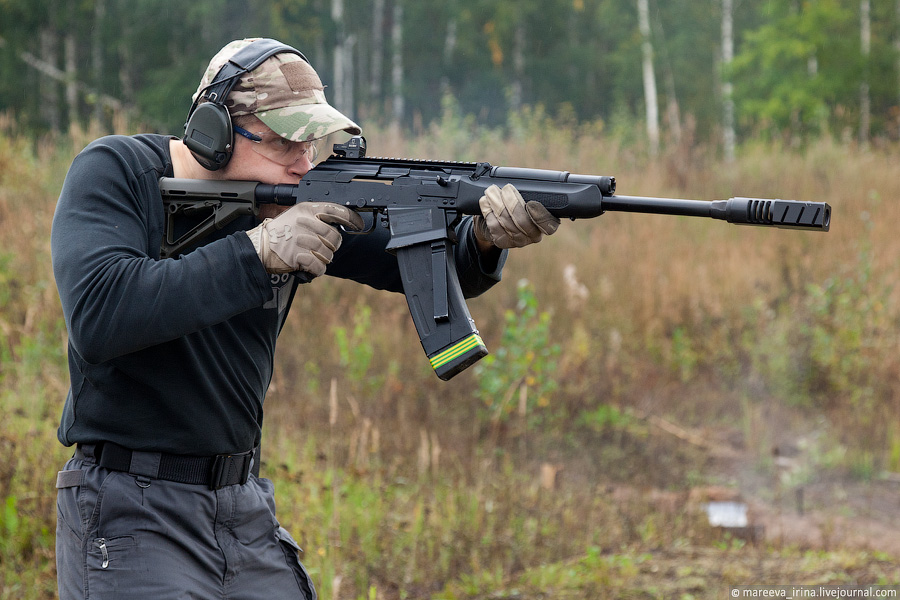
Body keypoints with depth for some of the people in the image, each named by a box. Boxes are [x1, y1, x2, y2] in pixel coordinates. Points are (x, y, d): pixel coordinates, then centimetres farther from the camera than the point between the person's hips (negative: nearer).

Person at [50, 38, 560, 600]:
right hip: (129, 512, -5)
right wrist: (258, 252, -30)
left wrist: (487, 236, -23)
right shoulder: (112, 174, -11)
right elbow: (97, 316, -26)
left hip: (247, 508, 5)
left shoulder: (312, 197, 1)